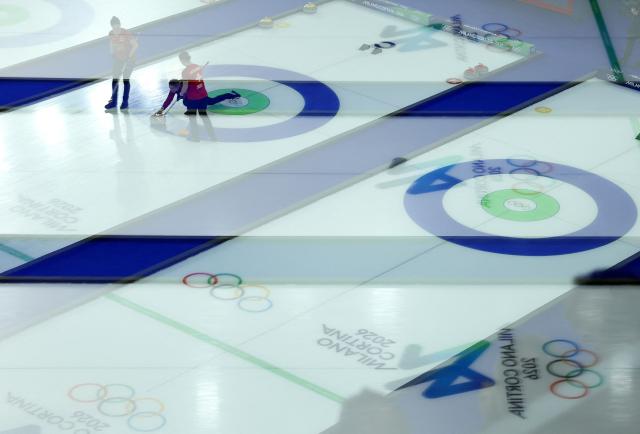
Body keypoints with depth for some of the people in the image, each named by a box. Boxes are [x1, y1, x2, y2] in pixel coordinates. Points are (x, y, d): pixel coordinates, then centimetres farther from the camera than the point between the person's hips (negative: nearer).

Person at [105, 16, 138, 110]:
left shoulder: (127, 34, -20)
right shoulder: (111, 34, -4)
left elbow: (135, 45, -16)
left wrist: (129, 56, -18)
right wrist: (113, 54, 2)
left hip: (129, 59, -5)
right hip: (118, 59, 5)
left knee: (126, 79, -1)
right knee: (115, 79, 2)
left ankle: (125, 102, 9)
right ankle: (113, 102, 11)